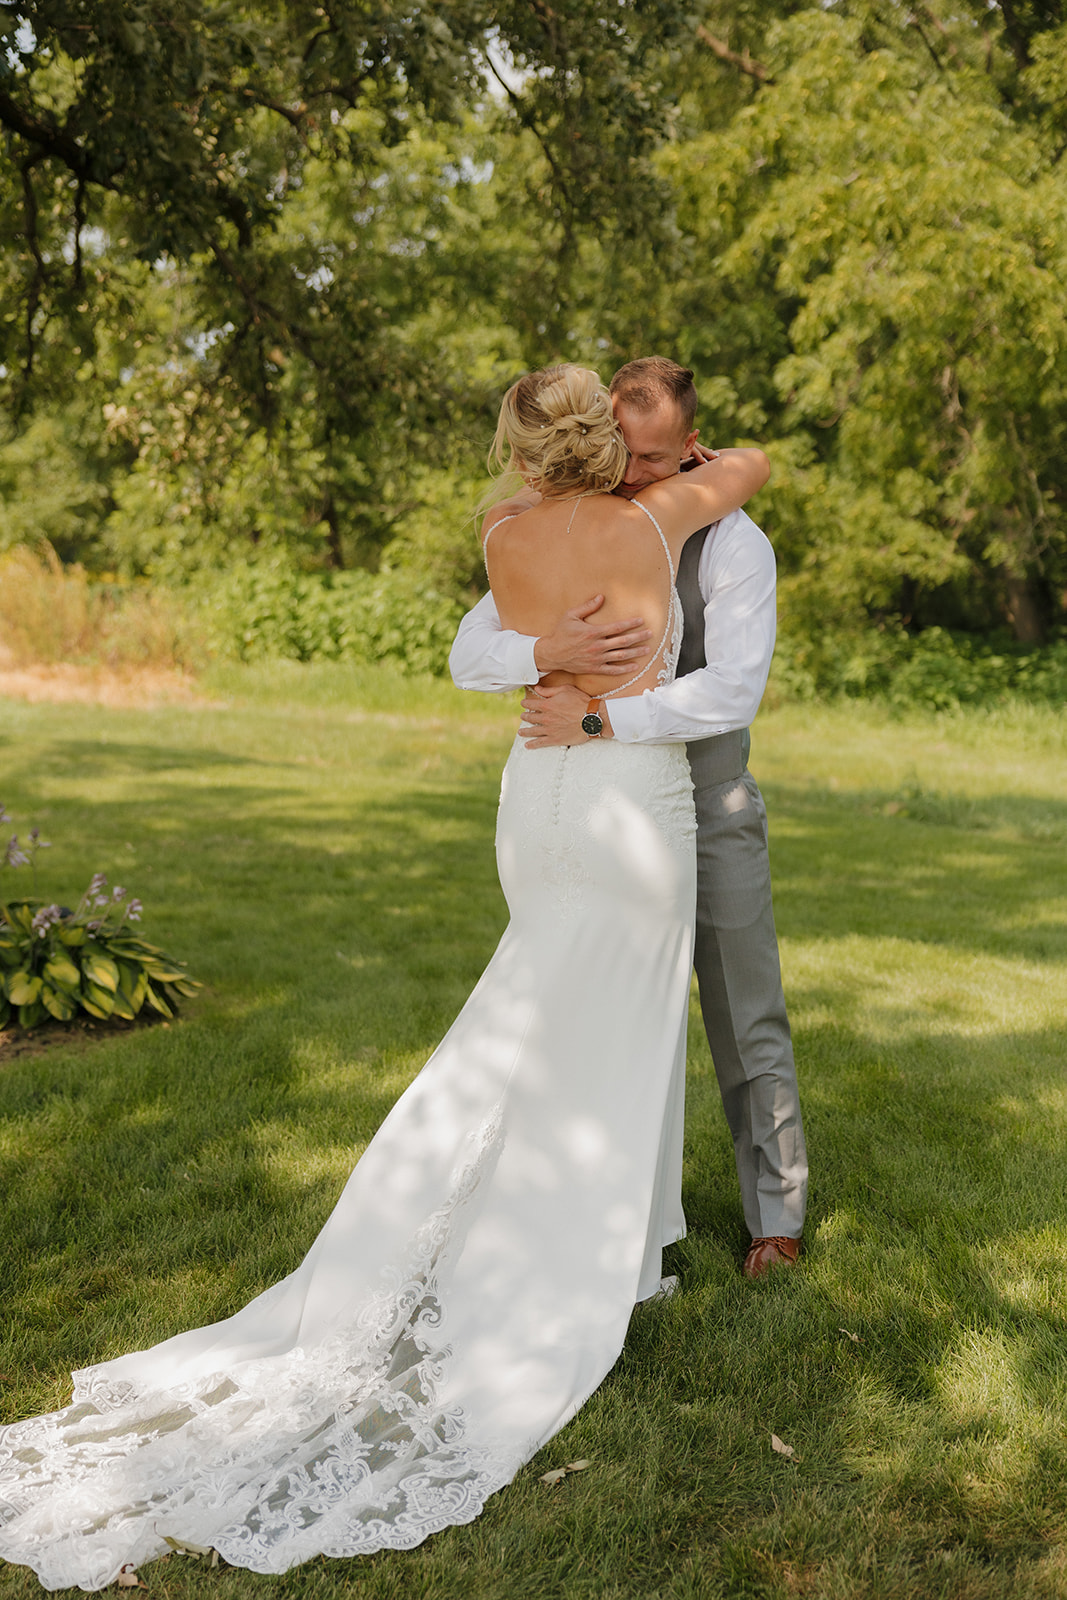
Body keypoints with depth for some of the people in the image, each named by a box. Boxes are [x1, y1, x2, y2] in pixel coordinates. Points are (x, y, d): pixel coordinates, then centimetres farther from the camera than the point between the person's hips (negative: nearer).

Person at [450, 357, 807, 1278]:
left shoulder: (732, 542, -14)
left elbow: (733, 691, -28)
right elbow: (470, 658, -14)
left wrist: (595, 721, -33)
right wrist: (553, 651, -36)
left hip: (709, 808, -3)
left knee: (746, 1018, 6)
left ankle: (777, 1211, 21)